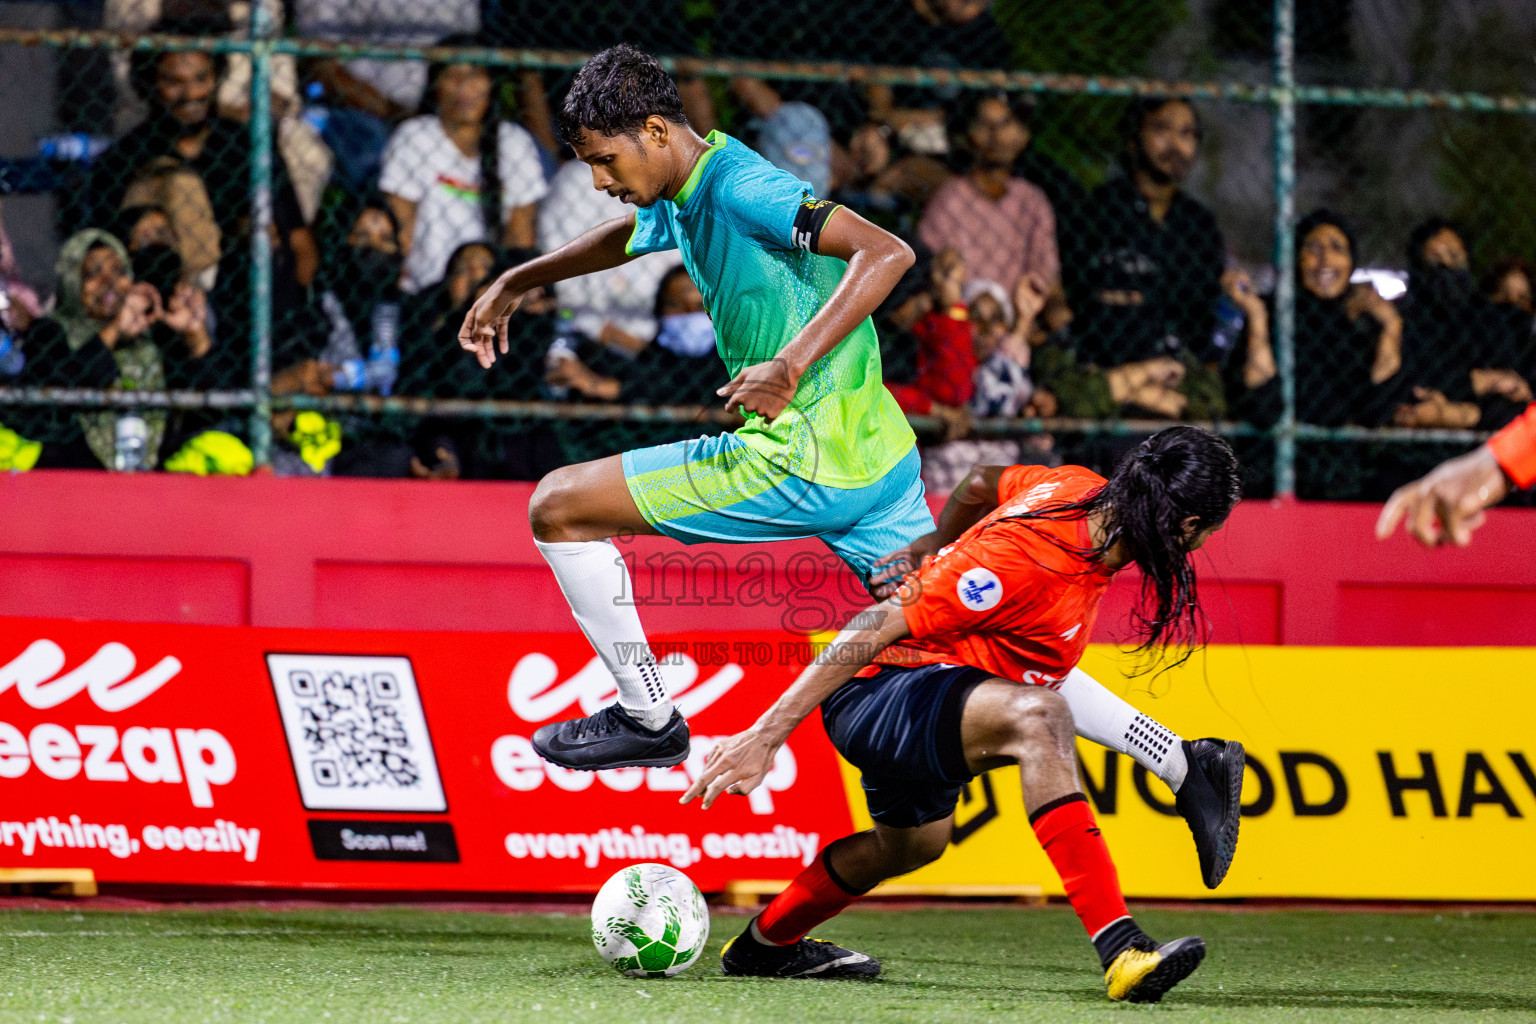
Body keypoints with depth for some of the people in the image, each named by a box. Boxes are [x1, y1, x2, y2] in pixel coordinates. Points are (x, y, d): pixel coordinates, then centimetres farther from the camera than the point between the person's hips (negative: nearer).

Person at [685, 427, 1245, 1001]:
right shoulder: (1026, 560, -32)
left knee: (913, 842, 34)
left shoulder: (1085, 493, -7)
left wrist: (935, 549, 34)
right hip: (875, 697, -10)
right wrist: (768, 734, -31)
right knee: (1036, 716, -36)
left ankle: (764, 945, 61)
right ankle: (1119, 953, -44)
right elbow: (877, 628, -30)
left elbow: (983, 483, 14)